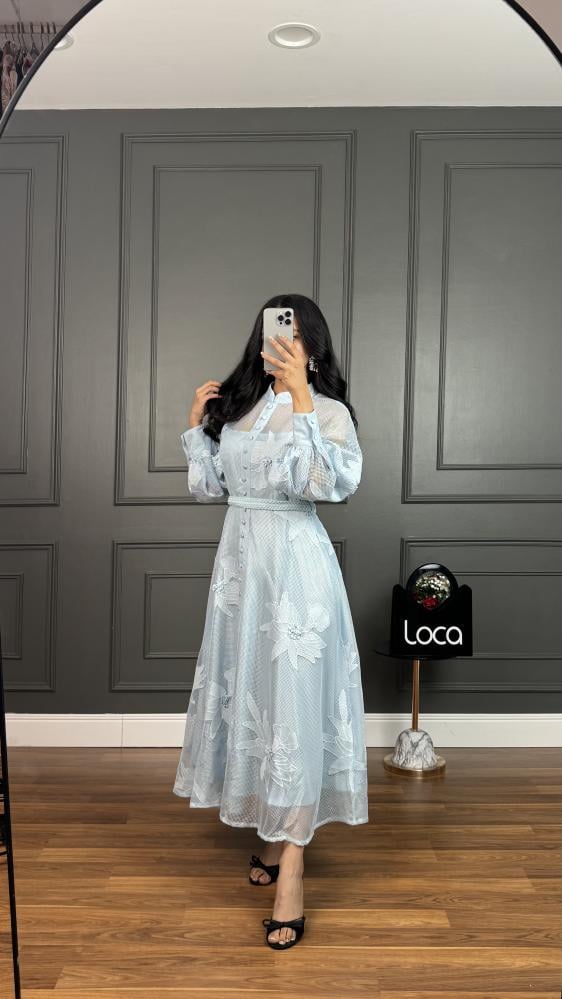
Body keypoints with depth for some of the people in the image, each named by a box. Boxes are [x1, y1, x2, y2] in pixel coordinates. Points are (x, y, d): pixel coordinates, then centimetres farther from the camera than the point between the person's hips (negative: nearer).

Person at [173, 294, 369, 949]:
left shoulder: (328, 411, -6)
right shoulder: (237, 405, 12)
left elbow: (326, 483, -25)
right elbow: (206, 487, 13)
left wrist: (300, 398, -24)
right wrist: (196, 424, 6)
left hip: (295, 562, -6)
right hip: (240, 558, 7)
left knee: (294, 700, -5)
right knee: (249, 692, 13)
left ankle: (291, 869, 2)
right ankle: (274, 835, 31)